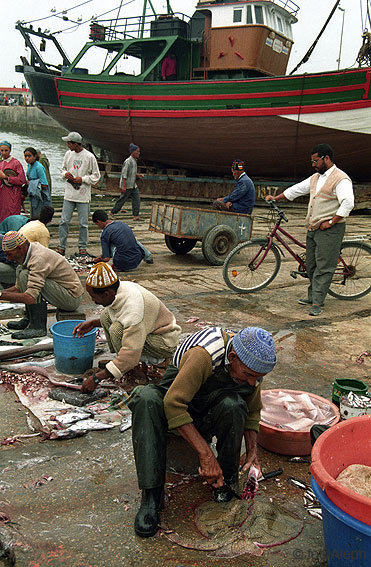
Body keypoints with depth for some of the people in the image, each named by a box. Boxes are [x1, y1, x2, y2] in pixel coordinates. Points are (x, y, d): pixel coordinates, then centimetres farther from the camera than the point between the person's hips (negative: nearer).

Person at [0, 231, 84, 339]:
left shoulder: (39, 259, -25)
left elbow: (30, 298, -34)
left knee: (25, 275, -22)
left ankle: (38, 326, -18)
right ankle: (30, 318, 6)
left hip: (72, 297, -10)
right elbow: (18, 288, 13)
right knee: (20, 269, 8)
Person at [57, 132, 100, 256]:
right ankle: (62, 247, 12)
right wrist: (65, 174, -2)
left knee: (83, 223, 4)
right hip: (69, 194, 3)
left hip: (83, 196, -3)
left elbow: (96, 176, -1)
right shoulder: (68, 154, 6)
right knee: (64, 221, 2)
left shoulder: (89, 156, -7)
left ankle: (82, 247, 18)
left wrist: (82, 179, -12)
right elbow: (63, 168, 20)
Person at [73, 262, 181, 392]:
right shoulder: (122, 287, -8)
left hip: (166, 343, -9)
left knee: (117, 330, -29)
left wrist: (96, 378, -27)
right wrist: (93, 323, 3)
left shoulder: (133, 309, -34)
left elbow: (131, 355, -33)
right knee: (107, 315, 0)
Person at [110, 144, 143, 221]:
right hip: (127, 186, -9)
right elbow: (124, 174, -19)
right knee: (122, 199, 1)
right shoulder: (128, 161, -15)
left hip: (133, 185, 9)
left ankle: (135, 216, 0)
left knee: (136, 200, 0)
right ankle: (112, 213, 16)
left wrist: (138, 175, 9)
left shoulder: (134, 161, 13)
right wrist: (123, 186, -23)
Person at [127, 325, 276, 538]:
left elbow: (252, 411, 4)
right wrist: (206, 454, -39)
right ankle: (151, 495, -31)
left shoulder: (252, 365, -14)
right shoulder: (205, 355, -35)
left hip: (209, 413, 3)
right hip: (177, 398, -3)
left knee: (233, 405, -33)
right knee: (147, 399, -37)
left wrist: (252, 452, -8)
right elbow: (173, 403, -37)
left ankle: (226, 479, -9)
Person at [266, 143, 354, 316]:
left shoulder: (340, 179, -12)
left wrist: (330, 222, -21)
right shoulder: (315, 177, 15)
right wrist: (275, 198, 23)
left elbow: (348, 203, -22)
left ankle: (317, 302, -4)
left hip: (329, 230, -9)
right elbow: (296, 189, 23)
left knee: (323, 267, -6)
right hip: (313, 229, 9)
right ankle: (312, 296, 24)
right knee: (311, 265, 13)